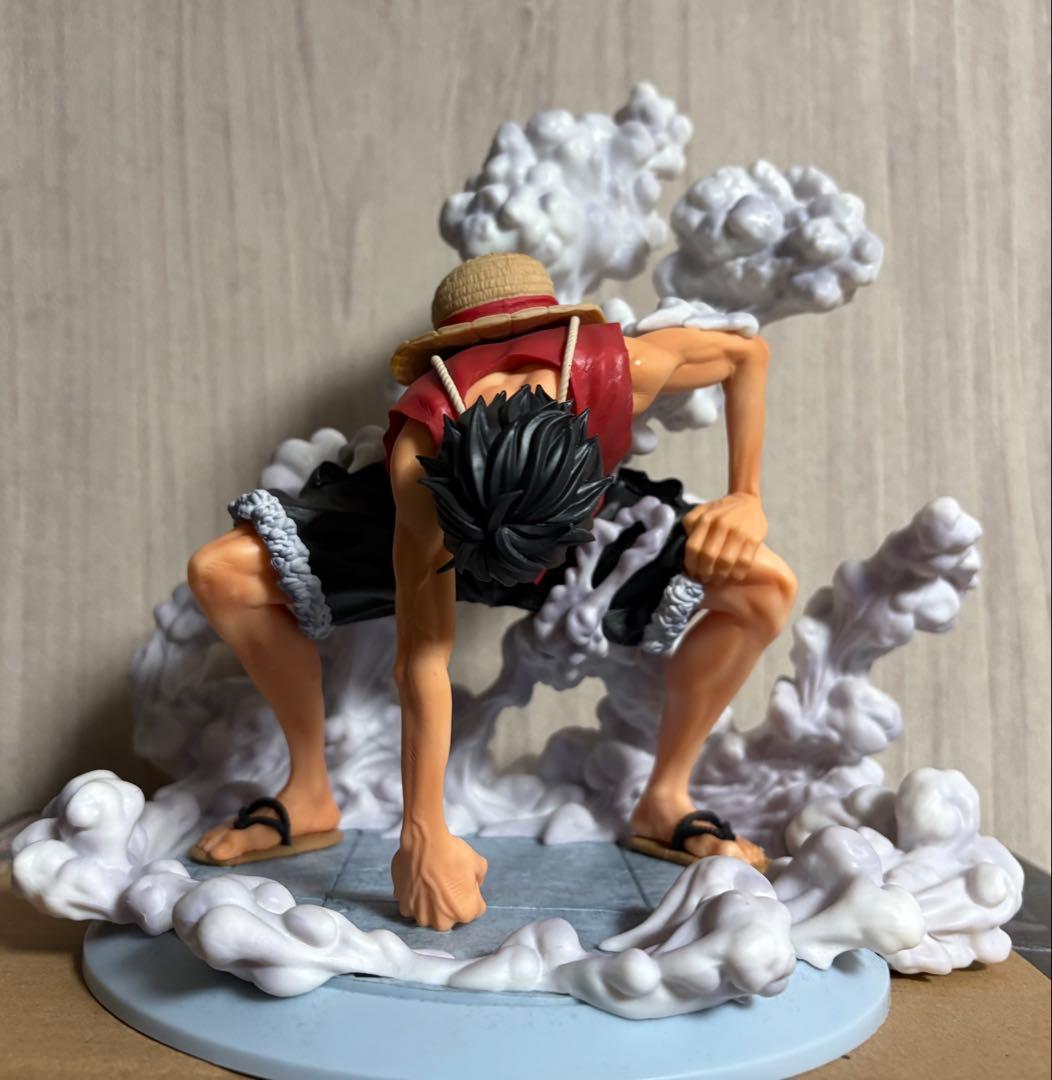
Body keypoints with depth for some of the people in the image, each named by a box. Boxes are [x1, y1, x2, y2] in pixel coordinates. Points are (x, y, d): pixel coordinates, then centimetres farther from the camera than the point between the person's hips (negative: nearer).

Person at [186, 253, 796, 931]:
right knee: (221, 575, -21)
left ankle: (665, 801, -3)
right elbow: (424, 657, -34)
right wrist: (424, 837, -30)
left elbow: (747, 354, -15)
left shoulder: (619, 368, -39)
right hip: (435, 513, -1)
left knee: (767, 588, -23)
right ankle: (311, 798, -3)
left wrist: (746, 498, -24)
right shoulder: (418, 455, -39)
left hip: (587, 524, 1)